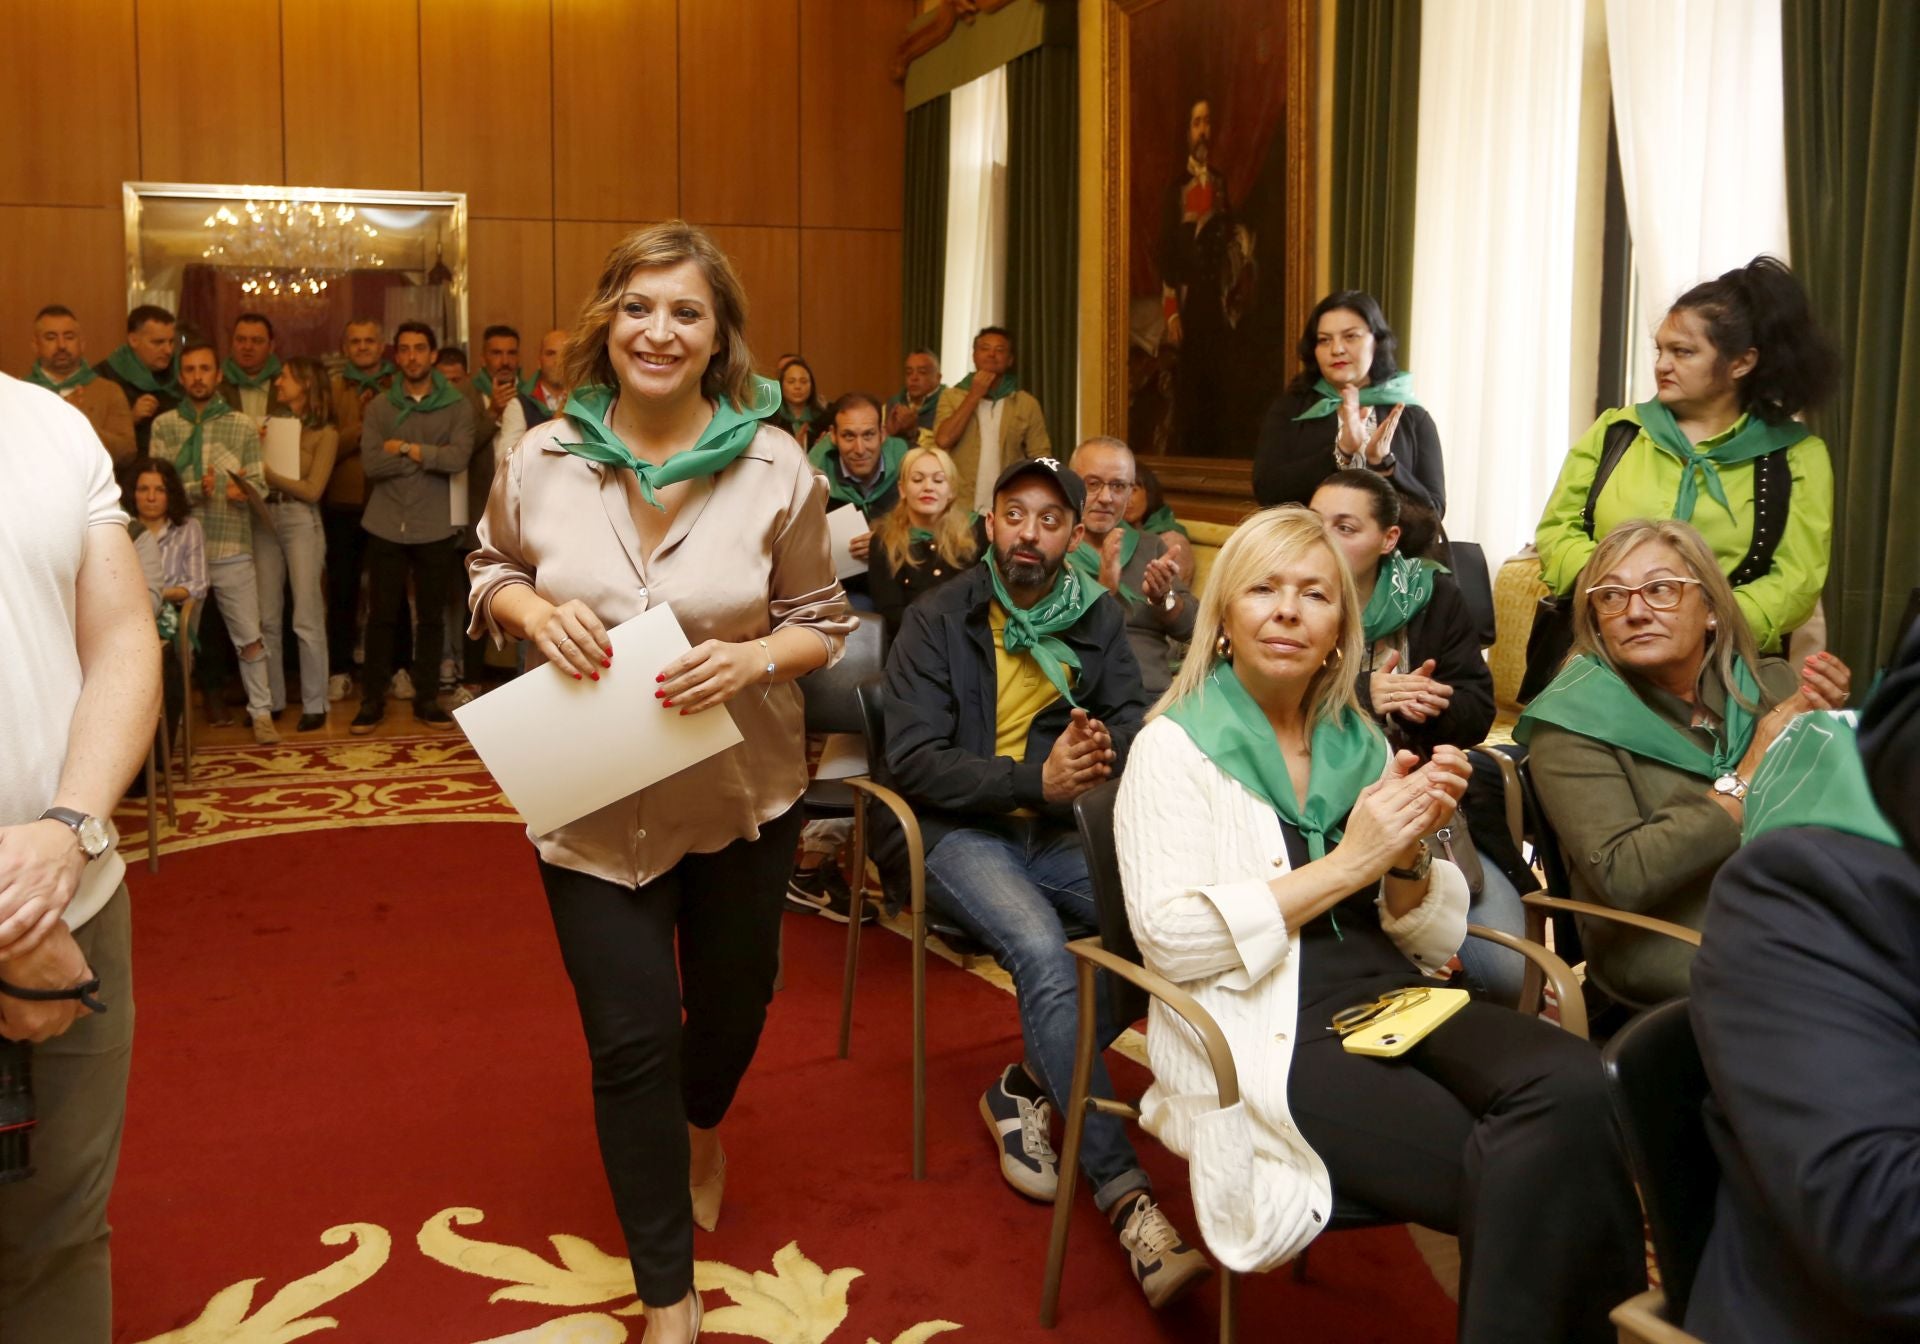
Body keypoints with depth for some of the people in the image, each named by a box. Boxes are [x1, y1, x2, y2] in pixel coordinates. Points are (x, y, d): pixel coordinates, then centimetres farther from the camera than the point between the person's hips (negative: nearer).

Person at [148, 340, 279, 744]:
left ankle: (261, 713, 10)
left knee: (249, 637, 1)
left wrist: (241, 491, -24)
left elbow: (257, 486, -1)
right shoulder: (164, 425, 5)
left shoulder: (243, 427, 5)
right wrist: (196, 489, -21)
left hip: (232, 548, -1)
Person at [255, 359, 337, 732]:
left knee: (307, 619, -3)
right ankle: (272, 700, 16)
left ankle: (314, 705, 3)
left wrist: (269, 474, -9)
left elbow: (312, 490, -7)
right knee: (267, 618, 7)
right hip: (265, 518, 4)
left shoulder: (324, 433, 0)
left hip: (301, 521, -4)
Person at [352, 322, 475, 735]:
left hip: (434, 529, 0)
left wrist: (405, 448, -11)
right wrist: (429, 456, -11)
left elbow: (458, 458, -14)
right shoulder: (378, 407, 5)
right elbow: (372, 463, -8)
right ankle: (373, 699, 13)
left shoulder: (458, 406, 2)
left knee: (431, 616, 7)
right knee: (381, 615, 3)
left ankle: (425, 699, 18)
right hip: (385, 527, 1)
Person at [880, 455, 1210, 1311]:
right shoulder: (938, 620, -3)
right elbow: (913, 756, -11)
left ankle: (1026, 1088, -6)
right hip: (960, 832, -4)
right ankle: (1125, 1198, -29)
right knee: (1045, 956, -32)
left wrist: (1108, 751, -18)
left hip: (1058, 833, 4)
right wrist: (1036, 780, -22)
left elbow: (1136, 720, 8)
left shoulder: (1097, 620, 10)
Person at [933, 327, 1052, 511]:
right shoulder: (952, 397, 8)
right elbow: (944, 440, -8)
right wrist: (974, 396, -4)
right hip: (960, 509, 0)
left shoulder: (1027, 404, 7)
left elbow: (1040, 458, 5)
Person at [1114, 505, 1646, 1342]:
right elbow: (1171, 939, -13)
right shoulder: (1174, 748, 1)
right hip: (1272, 1037, -5)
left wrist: (1408, 857, -8)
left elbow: (1436, 941, 15)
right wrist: (1345, 865, -14)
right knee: (1511, 1175, -26)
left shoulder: (1362, 746, 16)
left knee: (1578, 1088, -26)